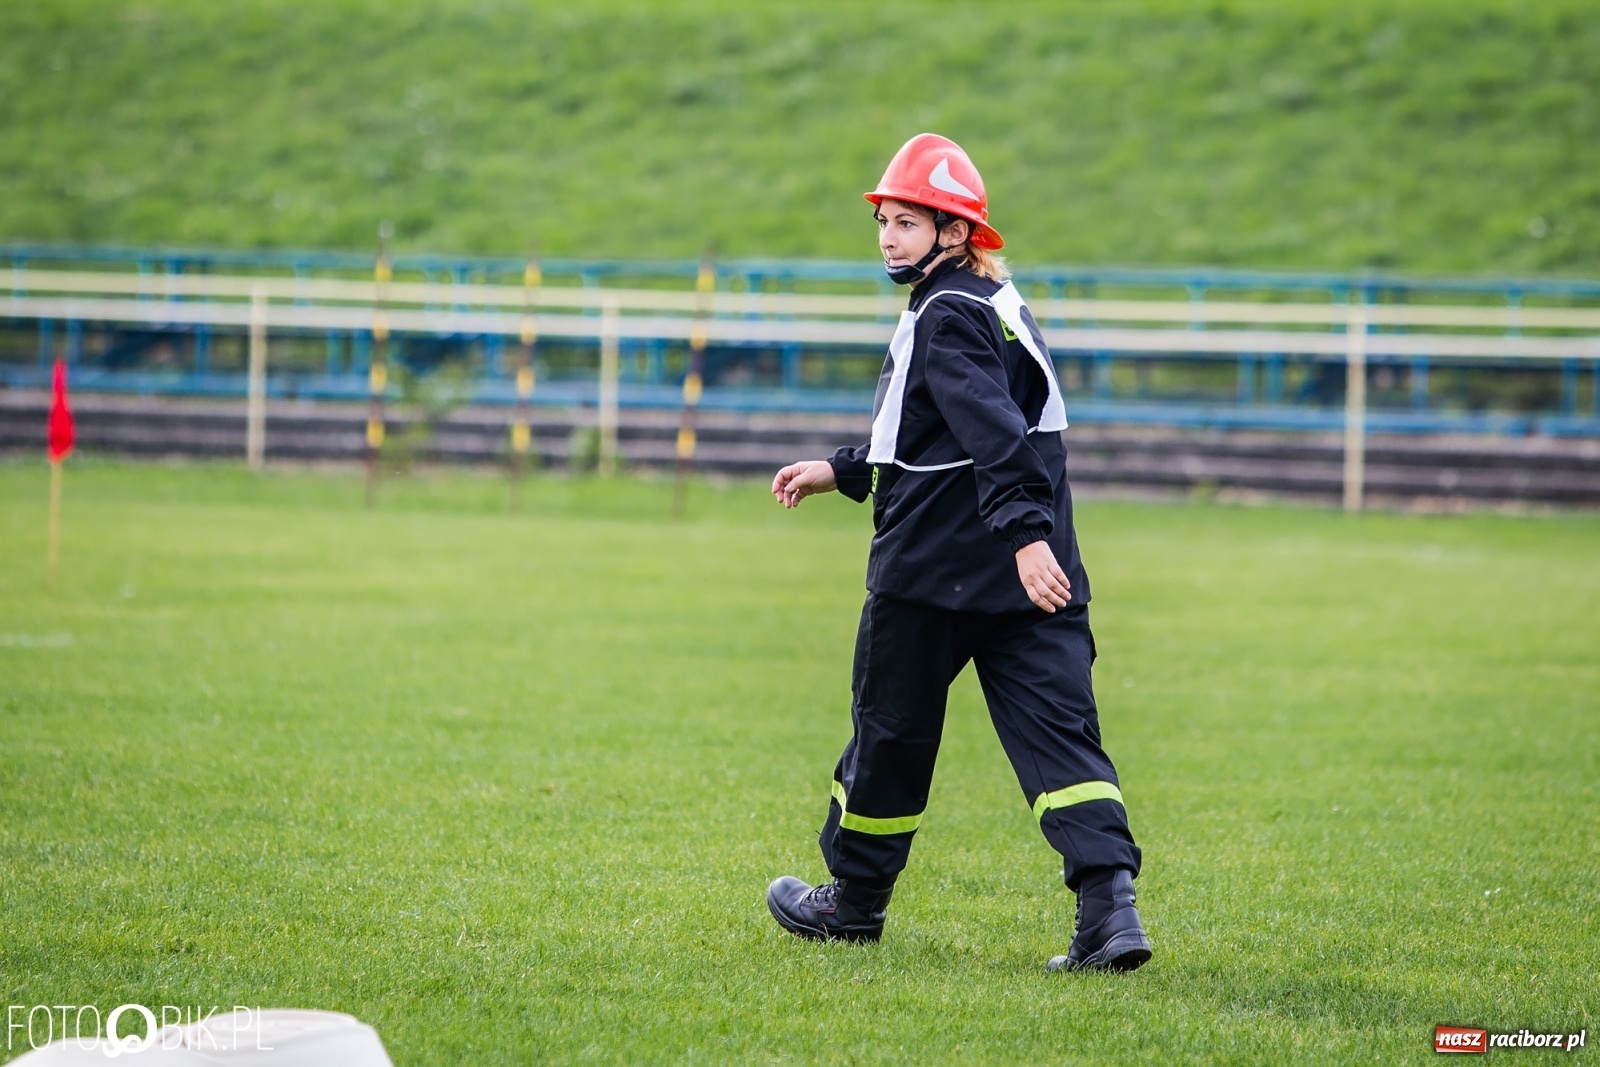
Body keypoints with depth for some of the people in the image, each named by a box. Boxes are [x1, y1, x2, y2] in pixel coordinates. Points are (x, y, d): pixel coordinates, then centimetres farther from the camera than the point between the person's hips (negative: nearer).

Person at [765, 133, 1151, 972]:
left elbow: (995, 435, -24)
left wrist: (1024, 531, -34)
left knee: (891, 726, 9)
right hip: (1025, 581, 8)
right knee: (1057, 730, -3)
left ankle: (855, 898, 25)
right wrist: (840, 472, 33)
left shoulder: (947, 318, -11)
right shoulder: (994, 307, 19)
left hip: (932, 570, -8)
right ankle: (1109, 904, -19)